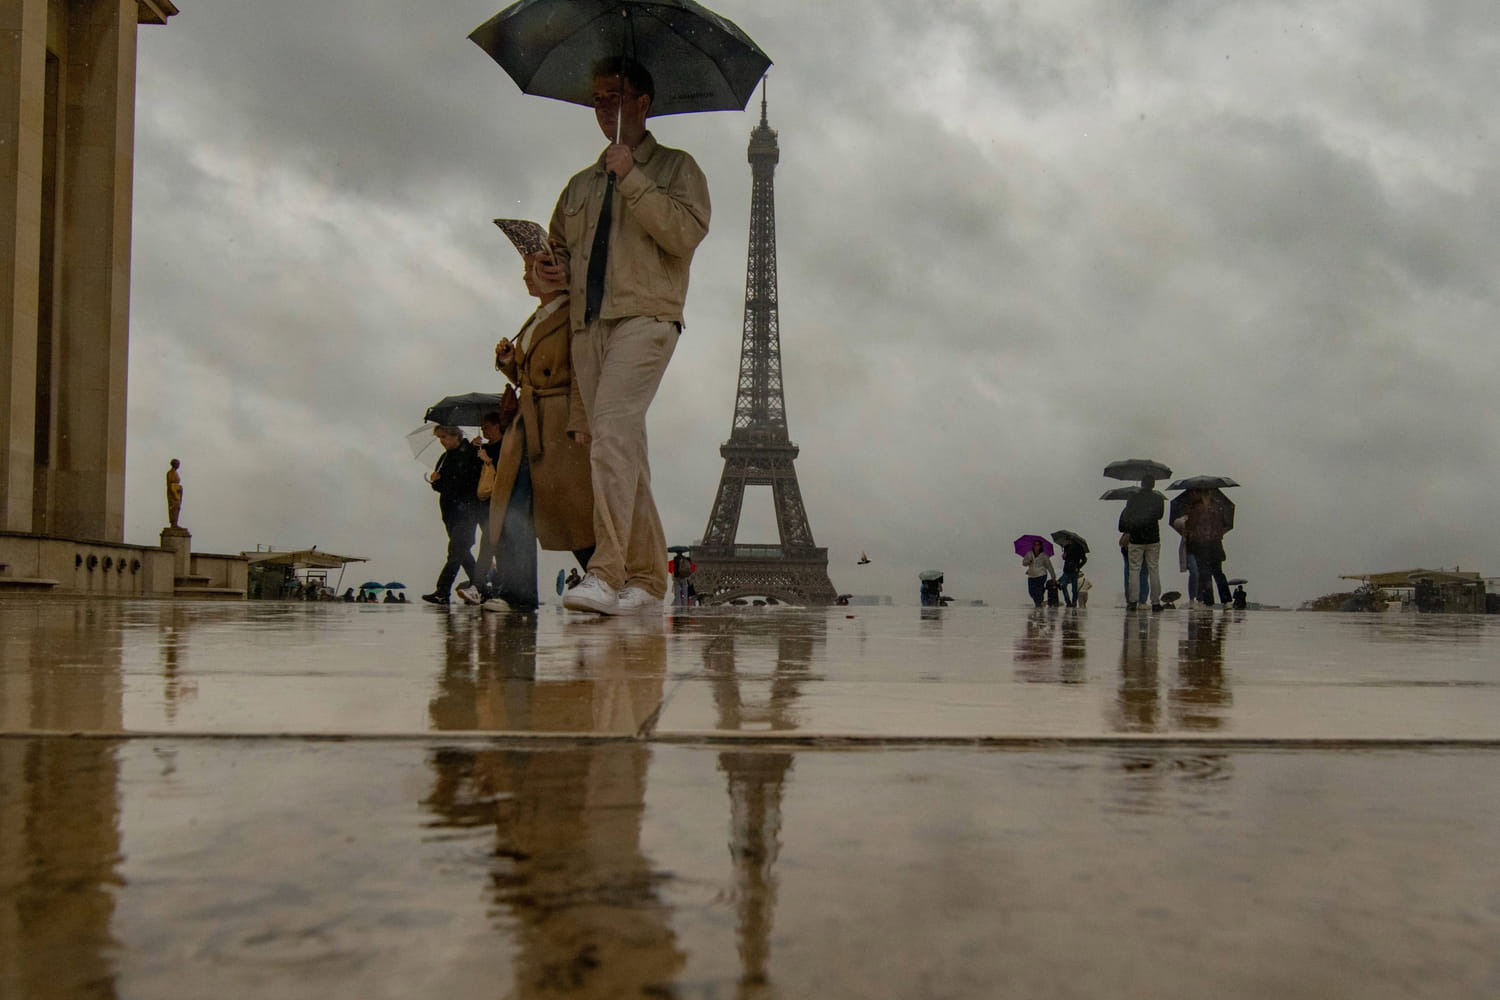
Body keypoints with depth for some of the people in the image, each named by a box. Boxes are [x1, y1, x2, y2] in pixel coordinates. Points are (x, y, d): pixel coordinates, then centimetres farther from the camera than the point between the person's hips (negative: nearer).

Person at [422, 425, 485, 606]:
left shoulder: (471, 453, -4)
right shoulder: (445, 458, 17)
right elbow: (440, 487, 19)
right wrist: (435, 481, -1)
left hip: (468, 510, -8)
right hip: (450, 509, 8)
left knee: (456, 549, -13)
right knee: (462, 550, 9)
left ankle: (442, 592, -19)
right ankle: (478, 585, 20)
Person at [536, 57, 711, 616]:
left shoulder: (675, 168, 11)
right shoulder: (580, 185, 26)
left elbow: (686, 234, -6)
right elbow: (556, 246, 31)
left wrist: (633, 180, -9)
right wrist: (554, 270, 8)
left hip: (645, 318, -6)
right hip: (588, 324, 6)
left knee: (613, 433, -24)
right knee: (622, 450, 2)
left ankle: (606, 575, -30)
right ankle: (647, 578, 7)